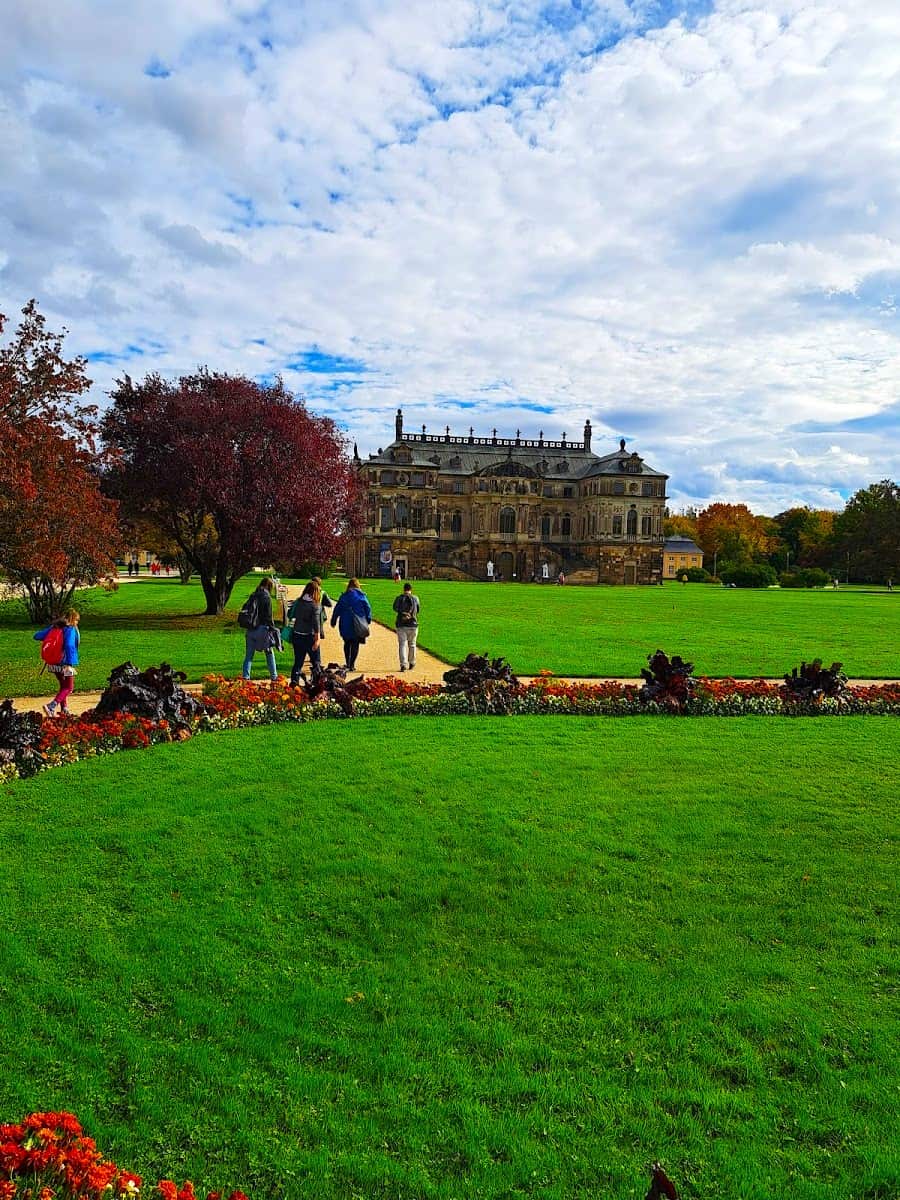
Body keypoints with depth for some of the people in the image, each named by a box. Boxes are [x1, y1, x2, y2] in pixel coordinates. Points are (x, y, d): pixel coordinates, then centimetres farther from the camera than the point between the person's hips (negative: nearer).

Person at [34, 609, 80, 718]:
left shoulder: (54, 627, 6)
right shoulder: (71, 629, -13)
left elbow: (37, 636, 7)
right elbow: (69, 646, -25)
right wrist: (69, 664, -27)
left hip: (53, 663, 7)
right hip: (65, 663, -7)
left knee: (63, 686, 22)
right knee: (68, 688, 4)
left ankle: (64, 709, 23)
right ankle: (51, 707, -13)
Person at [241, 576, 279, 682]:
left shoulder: (253, 596, 8)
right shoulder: (266, 597, -9)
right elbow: (268, 616, -11)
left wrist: (248, 626, 15)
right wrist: (273, 629, -3)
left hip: (250, 629, 5)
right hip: (262, 628, -5)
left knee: (249, 655, 8)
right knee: (269, 653, 10)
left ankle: (245, 676, 4)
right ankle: (274, 676, 16)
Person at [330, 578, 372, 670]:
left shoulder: (343, 596, 1)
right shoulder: (362, 595, -2)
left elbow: (337, 609, 3)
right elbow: (368, 608, -2)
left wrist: (333, 621, 9)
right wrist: (368, 620, 9)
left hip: (345, 624, 2)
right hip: (358, 624, -1)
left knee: (347, 643, 19)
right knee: (355, 644, 5)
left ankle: (347, 663, 19)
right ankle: (352, 665, 1)